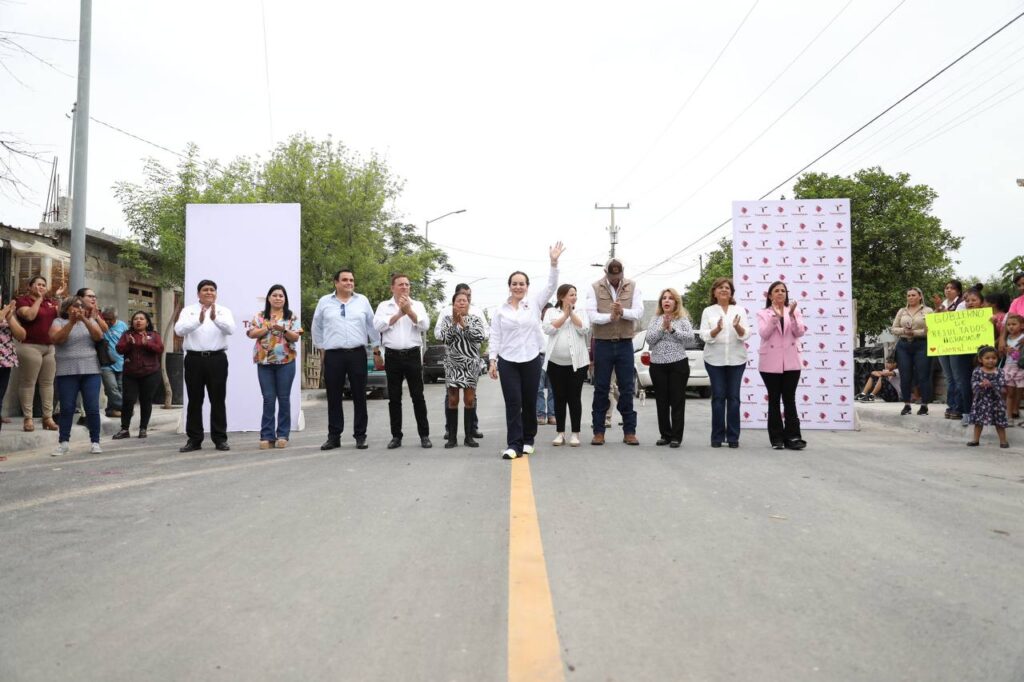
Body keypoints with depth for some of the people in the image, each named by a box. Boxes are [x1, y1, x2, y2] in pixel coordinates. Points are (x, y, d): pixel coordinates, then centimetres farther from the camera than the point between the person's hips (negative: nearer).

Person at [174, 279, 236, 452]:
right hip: (194, 359, 1)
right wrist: (199, 320, -26)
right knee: (194, 400, 6)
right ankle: (194, 439, 13)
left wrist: (215, 318, -29)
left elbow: (230, 329, -11)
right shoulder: (188, 310, 8)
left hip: (217, 359, 0)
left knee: (218, 400, 3)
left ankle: (220, 439, 10)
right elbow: (179, 329, -10)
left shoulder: (223, 311, 7)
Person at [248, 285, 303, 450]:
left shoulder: (291, 316, 7)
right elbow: (251, 333, -1)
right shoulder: (259, 316, 9)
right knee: (268, 399, 0)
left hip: (286, 361, -1)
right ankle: (267, 436, 4)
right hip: (265, 362, 1)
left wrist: (283, 329, -18)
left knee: (284, 398, 2)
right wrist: (269, 327, -12)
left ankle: (283, 435, 8)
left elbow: (296, 337, -1)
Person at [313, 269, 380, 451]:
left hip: (357, 354, 0)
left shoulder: (362, 301, 7)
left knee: (359, 397, 2)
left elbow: (372, 325, 10)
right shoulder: (324, 301, 7)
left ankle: (360, 436, 10)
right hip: (333, 355, 0)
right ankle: (334, 436, 13)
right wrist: (321, 347, 12)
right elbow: (317, 327, 14)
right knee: (334, 397, 4)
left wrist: (376, 349, 9)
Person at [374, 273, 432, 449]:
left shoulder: (417, 305, 8)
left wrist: (409, 310, -14)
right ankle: (396, 436, 13)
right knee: (394, 398, 5)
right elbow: (378, 325, -7)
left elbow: (425, 325, -5)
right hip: (392, 356, 1)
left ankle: (424, 435, 8)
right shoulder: (384, 306, 8)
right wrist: (399, 313, -10)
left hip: (412, 355, 0)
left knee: (418, 396, 1)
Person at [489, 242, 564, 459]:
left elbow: (551, 286, -7)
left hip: (531, 360, 0)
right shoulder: (501, 311, 5)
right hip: (507, 361, 0)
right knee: (513, 404, -5)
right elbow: (495, 337, 5)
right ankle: (514, 444, -5)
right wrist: (492, 361, -2)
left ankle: (528, 440, 23)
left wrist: (554, 263, -19)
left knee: (529, 403, 9)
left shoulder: (534, 302, 4)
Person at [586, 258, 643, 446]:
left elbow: (639, 312, -8)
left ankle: (629, 431, 12)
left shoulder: (633, 287, 2)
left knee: (627, 388, 5)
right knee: (601, 388, 5)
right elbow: (591, 315, -11)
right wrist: (610, 316, -28)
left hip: (625, 344, 1)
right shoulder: (595, 288, -2)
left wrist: (622, 311, -27)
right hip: (602, 344, -1)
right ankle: (598, 432, 12)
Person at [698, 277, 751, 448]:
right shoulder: (708, 311, 5)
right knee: (718, 397, 0)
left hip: (736, 359, 1)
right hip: (715, 359, -1)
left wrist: (737, 327, -22)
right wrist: (717, 329, -24)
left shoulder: (740, 310, 8)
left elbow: (746, 335, -2)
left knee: (733, 397, 1)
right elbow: (704, 335, -5)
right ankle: (717, 436, 7)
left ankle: (733, 436, 8)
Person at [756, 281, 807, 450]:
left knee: (790, 399, -1)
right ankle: (777, 438, 7)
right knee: (774, 400, 3)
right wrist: (775, 316, -19)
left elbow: (799, 332, -4)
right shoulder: (763, 314, 5)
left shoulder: (794, 311, 9)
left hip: (791, 362, 1)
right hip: (770, 362, -1)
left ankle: (792, 437, -1)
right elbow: (764, 334, -10)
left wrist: (791, 315, -18)